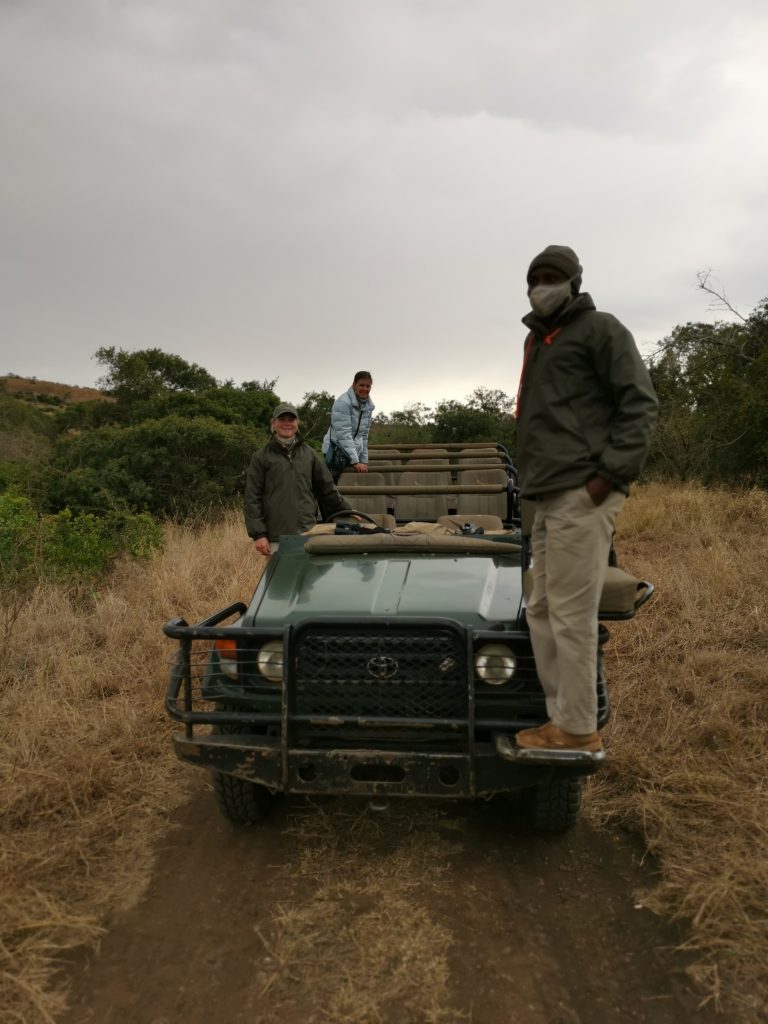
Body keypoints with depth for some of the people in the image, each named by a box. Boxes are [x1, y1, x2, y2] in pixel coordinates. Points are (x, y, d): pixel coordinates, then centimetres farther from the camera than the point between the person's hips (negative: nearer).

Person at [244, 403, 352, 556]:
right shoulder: (262, 457, 5)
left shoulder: (309, 454, 13)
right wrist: (258, 534, -6)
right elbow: (252, 498, 1)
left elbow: (327, 489, 18)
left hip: (308, 534, 2)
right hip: (276, 539, -2)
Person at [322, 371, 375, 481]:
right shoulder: (343, 402, -15)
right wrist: (355, 462, -23)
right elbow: (344, 434, -21)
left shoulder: (368, 406, 8)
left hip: (354, 453, 7)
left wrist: (364, 460, 9)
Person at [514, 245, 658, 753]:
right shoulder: (538, 340, 24)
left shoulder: (599, 329, 0)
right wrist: (536, 478, 16)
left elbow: (641, 403, -8)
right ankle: (562, 715, 20)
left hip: (581, 495, -9)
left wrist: (610, 473, -17)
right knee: (542, 611, 10)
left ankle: (577, 730, 4)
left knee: (571, 616, -7)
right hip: (550, 497, 9)